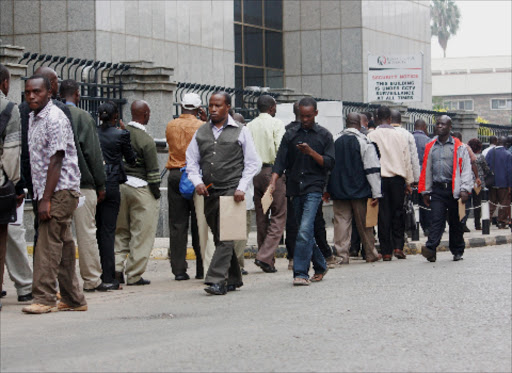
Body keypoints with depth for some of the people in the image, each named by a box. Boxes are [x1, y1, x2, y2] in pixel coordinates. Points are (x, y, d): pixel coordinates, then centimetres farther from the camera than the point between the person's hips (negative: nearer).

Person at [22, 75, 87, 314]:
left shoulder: (55, 119, -12)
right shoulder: (33, 119, 16)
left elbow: (56, 161, -17)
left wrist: (46, 199, -20)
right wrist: (41, 196, 14)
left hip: (61, 191, -9)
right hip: (48, 193, 9)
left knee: (48, 244, -11)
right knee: (63, 245, 10)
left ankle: (44, 298, -9)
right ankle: (73, 300, 14)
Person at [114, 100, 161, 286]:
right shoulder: (146, 140, -14)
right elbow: (153, 172, -12)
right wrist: (156, 194, -1)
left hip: (119, 185, 6)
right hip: (140, 188, -6)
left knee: (121, 231, 16)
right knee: (141, 234, 2)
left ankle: (117, 267, 6)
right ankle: (134, 275, 3)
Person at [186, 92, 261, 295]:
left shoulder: (241, 131, 3)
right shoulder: (201, 132, 14)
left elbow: (252, 163, 3)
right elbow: (191, 161, 16)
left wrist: (241, 188, -8)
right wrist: (197, 182, -2)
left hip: (231, 190, -5)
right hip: (209, 192, 5)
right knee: (219, 238, 10)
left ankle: (216, 280, -20)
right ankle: (233, 279, 21)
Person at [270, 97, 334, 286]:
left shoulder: (324, 135, 4)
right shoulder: (291, 134, 10)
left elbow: (329, 163, 0)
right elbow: (280, 161, 5)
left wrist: (311, 152, -14)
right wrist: (273, 182, -10)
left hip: (314, 187, -4)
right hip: (295, 187, 4)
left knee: (305, 230, -17)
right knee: (305, 232, 11)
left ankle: (301, 273, -18)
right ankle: (320, 267, 28)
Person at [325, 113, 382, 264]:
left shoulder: (335, 141, 2)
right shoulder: (364, 142, -8)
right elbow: (372, 170, -11)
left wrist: (327, 190, 15)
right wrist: (376, 193, -9)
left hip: (339, 190, 2)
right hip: (360, 190, -2)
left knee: (341, 222, 3)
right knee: (364, 224, 9)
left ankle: (341, 255, -2)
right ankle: (371, 254, 21)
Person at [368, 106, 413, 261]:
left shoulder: (371, 136, -1)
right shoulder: (400, 136, 4)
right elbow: (407, 160, 8)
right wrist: (408, 182, 14)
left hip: (380, 178, -1)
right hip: (397, 178, 1)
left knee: (383, 215, 1)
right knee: (398, 213, 9)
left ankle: (386, 251, 2)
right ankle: (398, 246, 0)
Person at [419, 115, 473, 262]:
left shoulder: (459, 147, 3)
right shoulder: (430, 147, 12)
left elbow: (466, 169, -1)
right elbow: (426, 170, 16)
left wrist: (465, 190, -10)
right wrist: (425, 192, 13)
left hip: (454, 189, -2)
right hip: (437, 189, 2)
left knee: (455, 221, 8)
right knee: (436, 220, -11)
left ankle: (458, 251, 19)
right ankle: (431, 249, -23)